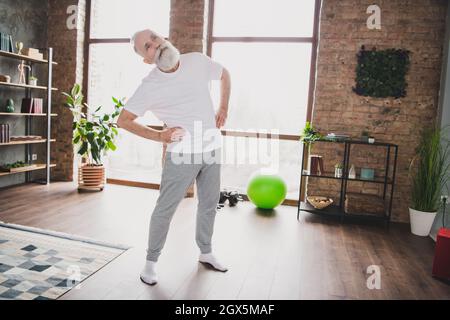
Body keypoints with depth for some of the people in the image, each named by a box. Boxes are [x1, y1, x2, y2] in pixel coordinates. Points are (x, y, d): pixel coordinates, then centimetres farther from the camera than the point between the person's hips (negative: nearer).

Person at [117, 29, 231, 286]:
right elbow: (123, 121, -7)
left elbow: (225, 75, 18)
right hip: (182, 154, -4)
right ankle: (151, 260, 21)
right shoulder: (150, 86, -12)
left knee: (209, 204, 16)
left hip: (212, 149, 5)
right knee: (165, 209, 1)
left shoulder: (198, 61, -2)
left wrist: (224, 108, 7)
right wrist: (159, 136, -14)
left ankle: (206, 252, 36)